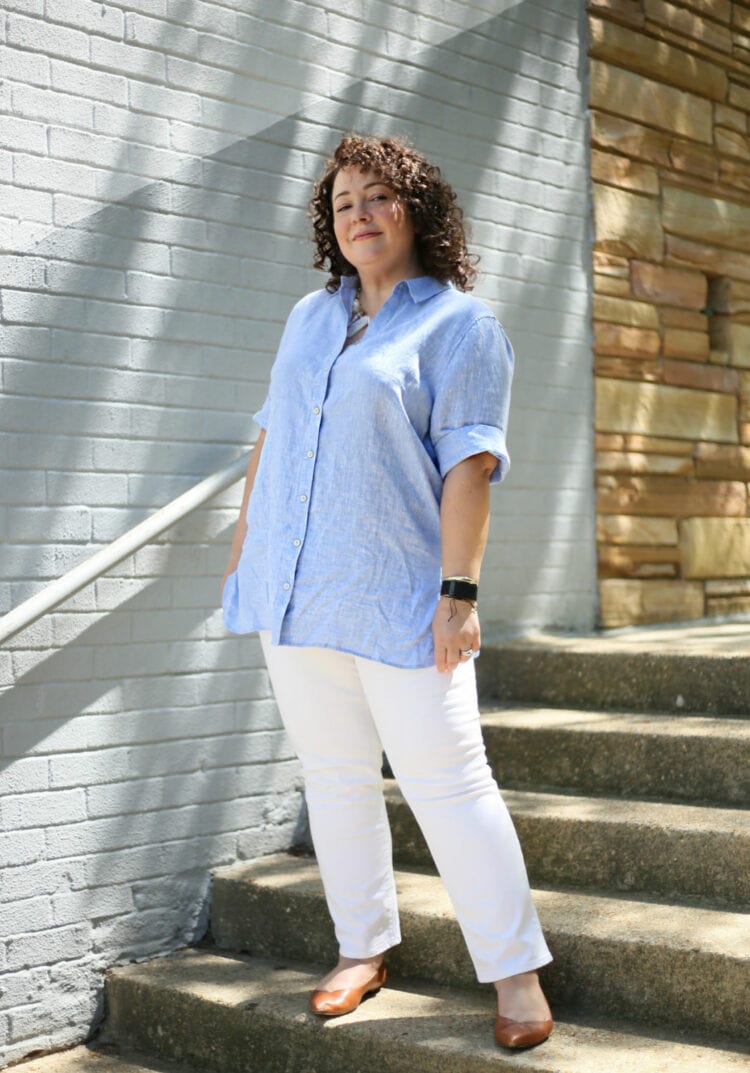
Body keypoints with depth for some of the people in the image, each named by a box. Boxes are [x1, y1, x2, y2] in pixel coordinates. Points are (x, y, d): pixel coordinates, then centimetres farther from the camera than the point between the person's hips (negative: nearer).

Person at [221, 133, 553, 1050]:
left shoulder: (459, 322, -2)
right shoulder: (309, 317, 17)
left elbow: (468, 463, -10)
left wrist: (459, 589, -17)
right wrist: (244, 548, 17)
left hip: (398, 599, -6)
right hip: (294, 591, 6)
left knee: (445, 782, -5)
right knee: (334, 776, 11)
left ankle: (515, 971, 6)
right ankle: (362, 950, 24)